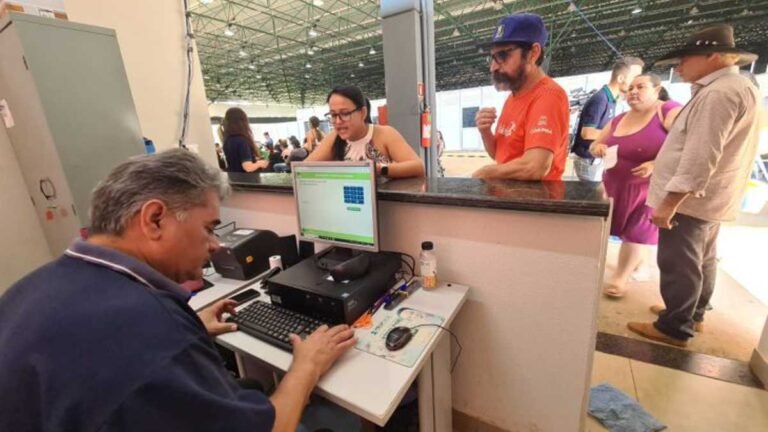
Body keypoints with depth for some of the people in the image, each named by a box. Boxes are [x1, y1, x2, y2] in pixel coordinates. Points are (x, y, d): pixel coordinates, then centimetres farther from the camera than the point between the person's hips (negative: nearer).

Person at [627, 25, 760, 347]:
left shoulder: (719, 93, -19)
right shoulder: (738, 88, 16)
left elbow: (701, 156, -26)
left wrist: (670, 202, -24)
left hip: (690, 199, -11)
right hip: (709, 198, 11)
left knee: (678, 265, -1)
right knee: (701, 261, 20)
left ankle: (674, 329, 10)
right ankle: (693, 315, 36)